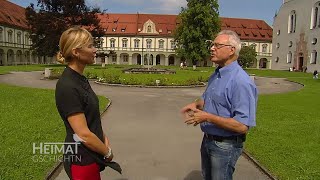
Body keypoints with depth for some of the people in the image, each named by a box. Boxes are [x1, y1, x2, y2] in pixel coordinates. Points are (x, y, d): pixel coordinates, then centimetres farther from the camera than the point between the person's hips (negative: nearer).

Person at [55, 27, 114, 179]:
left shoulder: (80, 79, 3)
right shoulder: (67, 86, -25)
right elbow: (84, 135, -24)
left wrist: (105, 140, 1)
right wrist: (107, 152, -10)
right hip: (82, 161, -8)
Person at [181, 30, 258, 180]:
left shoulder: (241, 81, -25)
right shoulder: (216, 75, 5)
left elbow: (242, 126, -29)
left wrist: (208, 117, -28)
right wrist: (196, 104, -3)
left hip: (225, 145, -8)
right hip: (208, 140, 9)